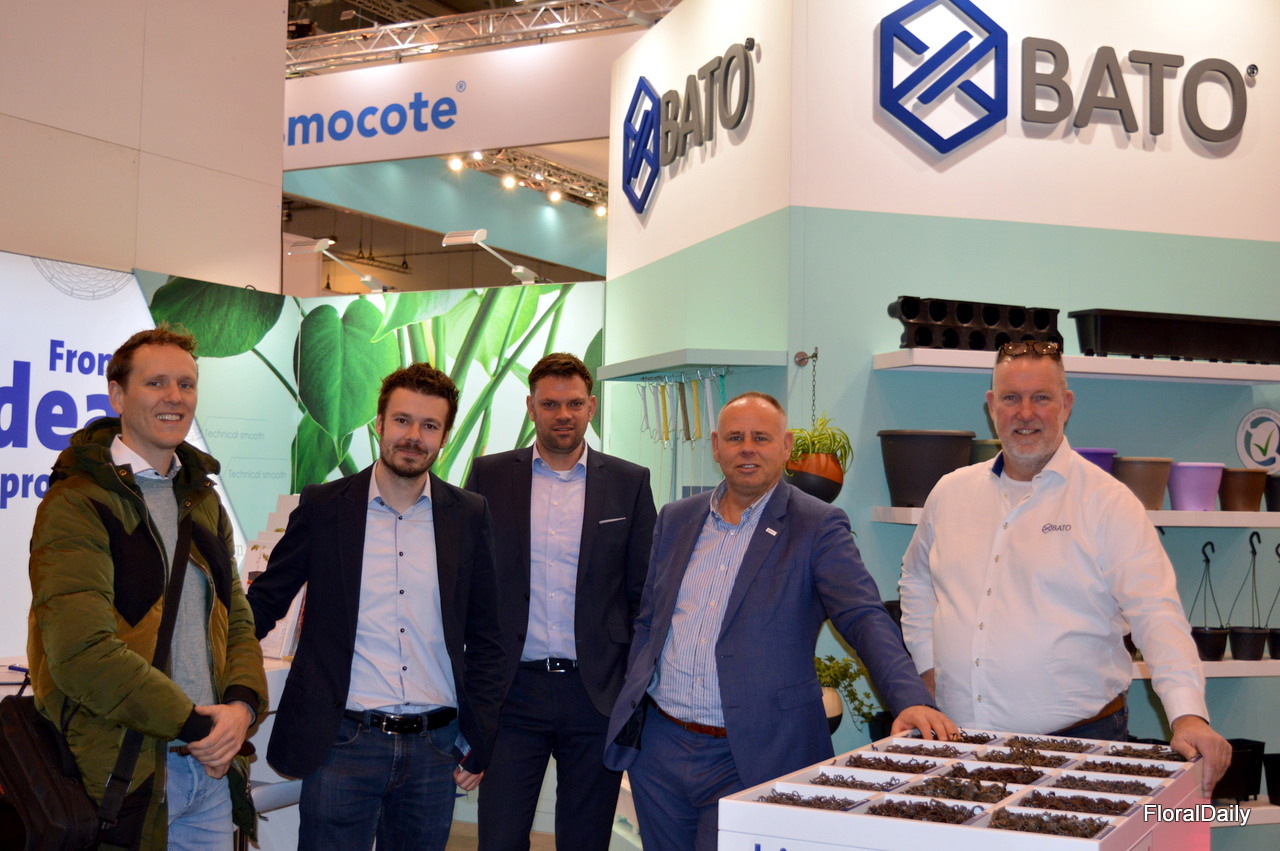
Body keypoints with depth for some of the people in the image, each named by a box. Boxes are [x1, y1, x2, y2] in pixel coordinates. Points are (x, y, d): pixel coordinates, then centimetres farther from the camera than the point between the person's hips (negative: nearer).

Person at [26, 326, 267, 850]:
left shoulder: (203, 500, 13)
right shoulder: (77, 505, -10)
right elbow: (82, 653, -19)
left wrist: (241, 704, -6)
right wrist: (193, 724, -15)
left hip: (210, 766, 6)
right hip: (124, 780, -6)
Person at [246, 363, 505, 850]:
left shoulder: (469, 515, 5)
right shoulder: (323, 506, 1)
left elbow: (484, 638, 9)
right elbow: (264, 601, 8)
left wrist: (477, 744, 5)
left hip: (435, 750, 2)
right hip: (342, 743, -1)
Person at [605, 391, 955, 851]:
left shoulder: (818, 526, -5)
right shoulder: (676, 519, 10)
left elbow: (865, 618, -15)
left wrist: (911, 698, -29)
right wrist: (631, 702, 10)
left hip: (749, 758, -5)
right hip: (658, 745, 5)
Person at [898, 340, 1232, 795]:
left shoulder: (1107, 502, -4)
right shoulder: (951, 492, 9)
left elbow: (1157, 613, -13)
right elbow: (916, 581, 24)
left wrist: (1188, 715, -25)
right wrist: (928, 664, 13)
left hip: (1079, 741, -3)